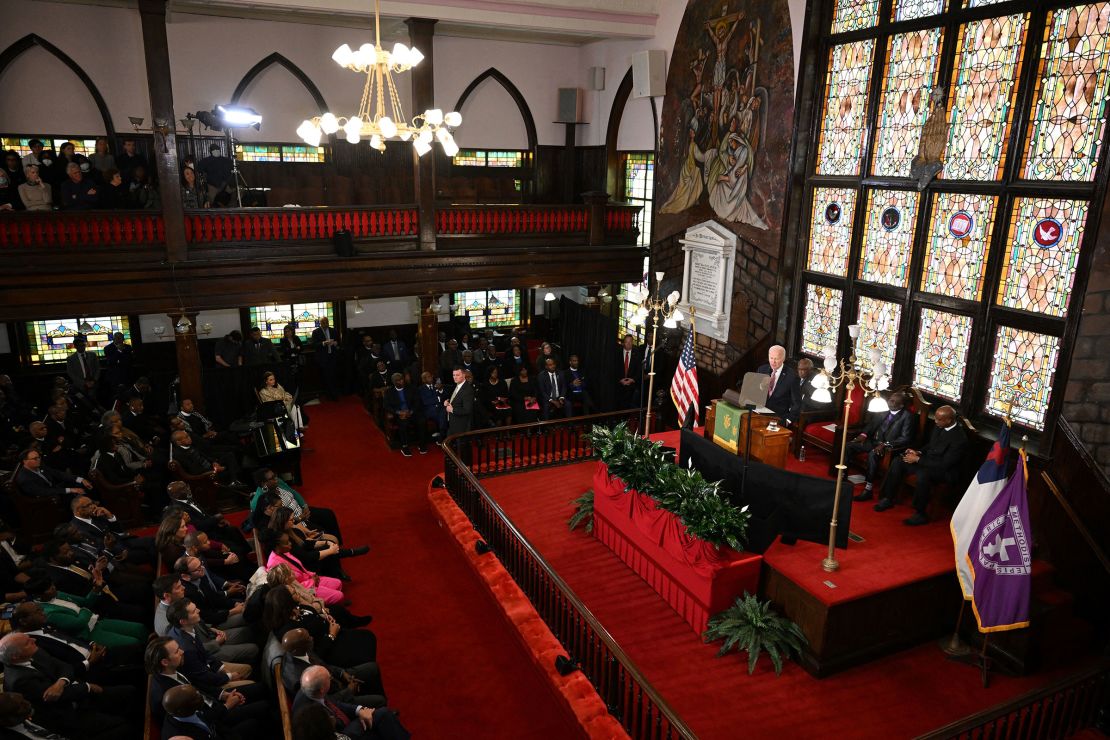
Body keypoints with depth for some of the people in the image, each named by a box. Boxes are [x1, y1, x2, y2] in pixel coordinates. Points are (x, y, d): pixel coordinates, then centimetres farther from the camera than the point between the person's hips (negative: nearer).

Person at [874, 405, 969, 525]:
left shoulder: (960, 439, -25)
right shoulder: (939, 426, -2)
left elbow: (945, 464, -25)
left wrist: (918, 459, -21)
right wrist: (918, 452, -3)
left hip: (946, 471, -8)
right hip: (929, 460, 8)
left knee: (923, 474, -37)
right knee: (898, 462, -7)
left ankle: (920, 514, -19)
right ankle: (888, 499, 1)